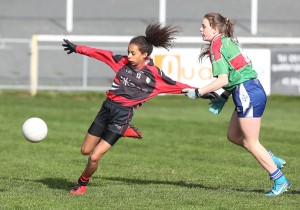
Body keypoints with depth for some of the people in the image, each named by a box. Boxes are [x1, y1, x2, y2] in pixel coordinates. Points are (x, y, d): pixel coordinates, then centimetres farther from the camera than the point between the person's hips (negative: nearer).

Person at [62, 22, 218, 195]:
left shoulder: (153, 74, -5)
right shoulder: (123, 62, 6)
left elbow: (175, 86, 0)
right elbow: (100, 54, 15)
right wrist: (77, 48, 21)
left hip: (123, 113, -5)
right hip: (107, 107, 5)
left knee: (95, 157, -10)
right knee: (86, 150, 13)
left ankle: (82, 185, 18)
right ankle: (123, 131, 28)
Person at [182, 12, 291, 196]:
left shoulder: (217, 45, -12)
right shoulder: (228, 42, 16)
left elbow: (223, 79, -19)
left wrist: (198, 92, -11)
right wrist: (223, 98, 16)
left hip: (248, 94, -10)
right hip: (248, 92, 10)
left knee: (250, 142, -1)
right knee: (233, 135, 18)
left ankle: (280, 181, 2)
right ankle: (272, 160, 20)